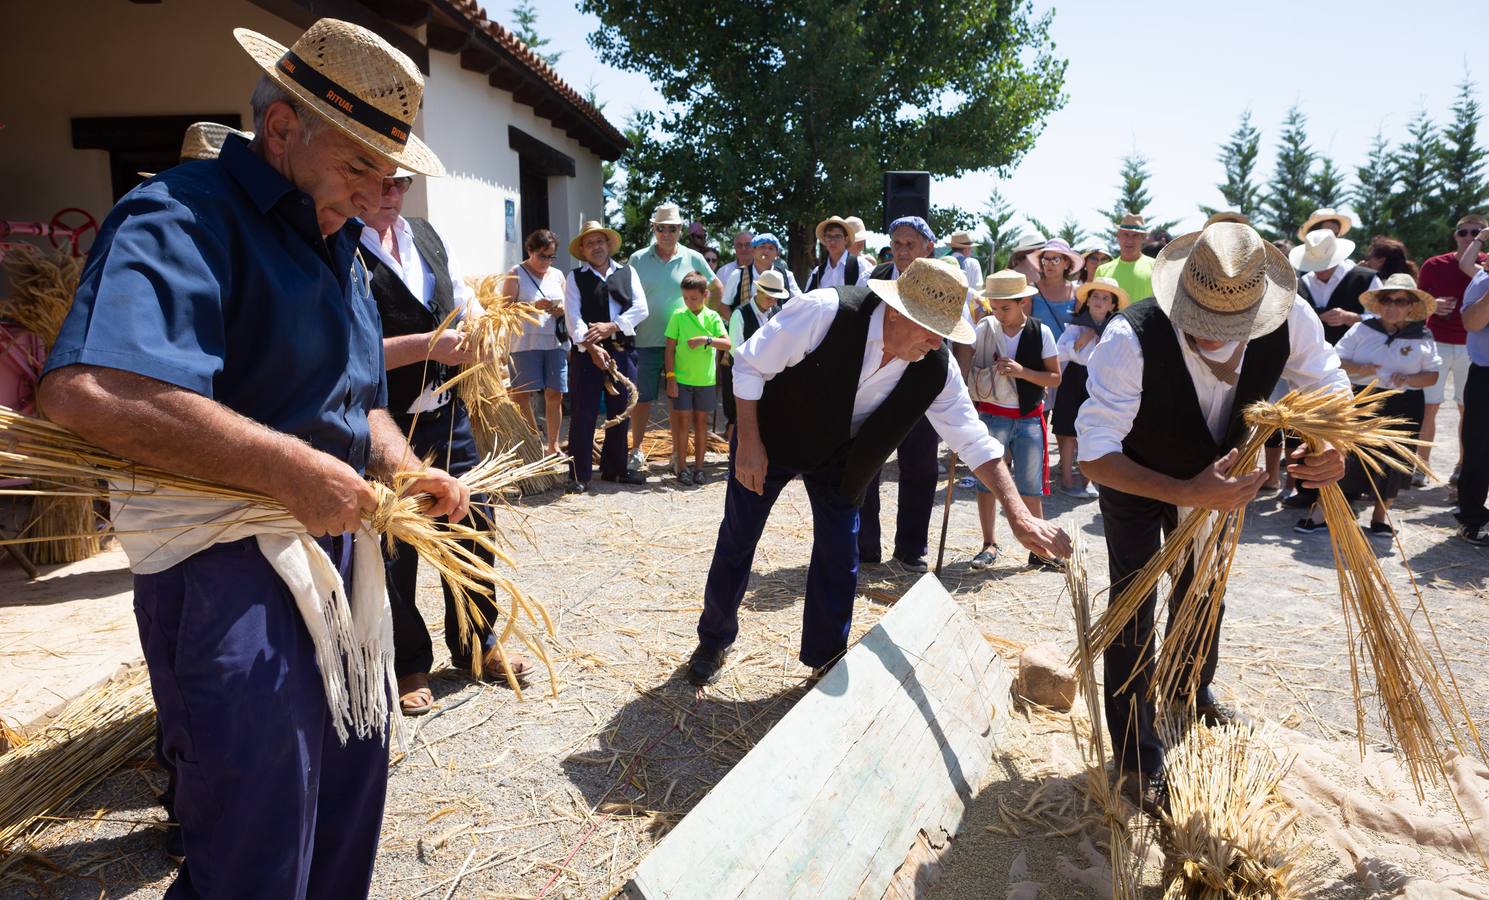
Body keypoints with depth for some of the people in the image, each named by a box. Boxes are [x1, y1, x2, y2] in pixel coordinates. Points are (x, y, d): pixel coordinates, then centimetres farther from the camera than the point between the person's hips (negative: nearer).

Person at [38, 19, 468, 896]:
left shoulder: (338, 246, 14)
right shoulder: (180, 217, -16)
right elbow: (88, 389, -33)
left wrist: (404, 469, 1)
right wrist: (291, 470, -29)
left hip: (336, 549, 9)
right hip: (230, 567, -8)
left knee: (350, 792, 22)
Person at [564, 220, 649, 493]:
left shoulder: (627, 273, 11)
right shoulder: (575, 278, 5)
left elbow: (640, 309, 0)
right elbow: (572, 317, -7)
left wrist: (610, 327, -13)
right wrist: (592, 348, -20)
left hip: (623, 350, 3)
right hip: (586, 352, -3)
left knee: (620, 413, 10)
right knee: (583, 414, -4)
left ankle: (614, 468, 24)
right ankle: (579, 475, 3)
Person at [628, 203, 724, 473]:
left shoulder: (693, 259, 3)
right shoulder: (637, 260, 3)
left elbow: (717, 289, 16)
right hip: (645, 341, 0)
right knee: (642, 398, 4)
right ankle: (636, 451, 17)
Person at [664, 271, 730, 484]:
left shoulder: (712, 317, 1)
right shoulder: (678, 316, -1)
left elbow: (727, 344, -9)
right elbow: (670, 348, -2)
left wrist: (707, 339, -24)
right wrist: (670, 377, -7)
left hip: (706, 379, 1)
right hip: (682, 379, -1)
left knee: (701, 422, 7)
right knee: (683, 422, 0)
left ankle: (698, 467, 16)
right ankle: (681, 468, 7)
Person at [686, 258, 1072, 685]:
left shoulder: (936, 369, -21)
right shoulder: (826, 312, -34)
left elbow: (974, 441, -13)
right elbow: (750, 365, -22)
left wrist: (1019, 515, -18)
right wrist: (748, 444, -21)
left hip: (840, 458, 3)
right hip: (771, 439, -3)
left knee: (839, 561, 3)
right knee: (736, 542, 7)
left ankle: (826, 661, 25)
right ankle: (713, 642, 30)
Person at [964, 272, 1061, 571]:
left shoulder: (1040, 332, -3)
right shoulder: (984, 329, -4)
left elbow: (1055, 378, -2)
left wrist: (1021, 370, -16)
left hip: (1030, 418, 0)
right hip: (992, 416, 0)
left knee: (1031, 488, 4)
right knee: (987, 481, 3)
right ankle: (989, 546, 13)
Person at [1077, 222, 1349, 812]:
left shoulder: (1290, 320, -30)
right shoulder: (1130, 339, -43)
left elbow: (1333, 391, -12)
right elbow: (1094, 456, -40)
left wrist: (1333, 448, -35)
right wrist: (1188, 495, -53)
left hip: (1214, 476, 5)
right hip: (1134, 481, -4)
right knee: (1133, 614, -5)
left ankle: (1193, 687, 55)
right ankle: (1138, 759, 14)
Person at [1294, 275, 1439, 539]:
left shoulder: (1422, 338, 5)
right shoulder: (1362, 329, 5)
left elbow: (1432, 375, 5)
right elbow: (1335, 360, 2)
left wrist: (1408, 379, -15)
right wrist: (1357, 369, -17)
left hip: (1403, 407, 1)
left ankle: (1380, 516, 21)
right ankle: (1321, 512, -4)